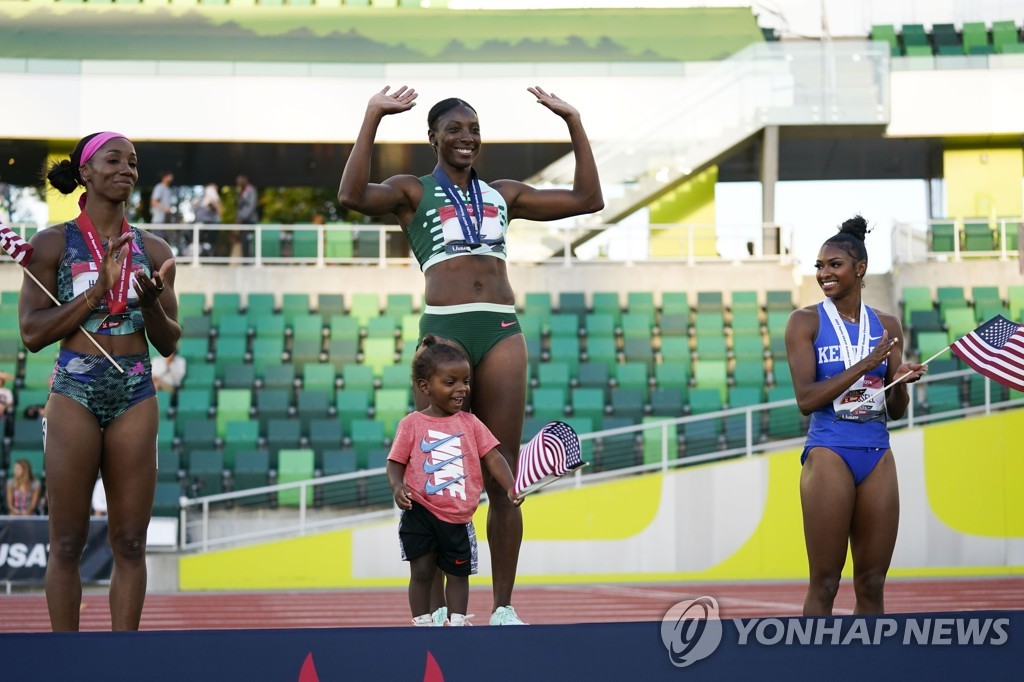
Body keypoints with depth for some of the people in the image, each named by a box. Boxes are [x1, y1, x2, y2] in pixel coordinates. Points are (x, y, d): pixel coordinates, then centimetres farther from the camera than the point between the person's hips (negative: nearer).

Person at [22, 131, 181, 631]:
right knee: (68, 542, -1)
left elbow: (169, 343, 11)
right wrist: (99, 289, -12)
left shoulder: (152, 250, 9)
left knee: (130, 542, 2)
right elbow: (33, 333, -6)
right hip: (76, 389, -3)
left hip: (135, 393, 3)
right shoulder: (53, 243, 1)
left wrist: (151, 302, -9)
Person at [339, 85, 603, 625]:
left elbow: (588, 199, 19)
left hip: (502, 333, 3)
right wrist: (372, 117, -13)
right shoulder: (413, 192, 9)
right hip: (445, 331, -3)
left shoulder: (503, 194, 20)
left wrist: (573, 123, 15)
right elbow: (352, 195, -12)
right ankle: (436, 608, 1)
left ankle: (503, 606, 6)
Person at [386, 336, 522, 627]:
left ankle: (457, 623, 20)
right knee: (422, 572, 3)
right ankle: (422, 624, 13)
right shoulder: (412, 424, -2)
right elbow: (395, 462, 0)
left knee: (459, 573, 10)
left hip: (458, 518, 2)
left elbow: (493, 457, -1)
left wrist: (511, 487, -15)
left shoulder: (470, 423, 4)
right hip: (420, 515, -2)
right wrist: (397, 486, -20)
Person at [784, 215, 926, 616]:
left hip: (878, 456, 4)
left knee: (872, 585, 5)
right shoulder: (806, 322, 0)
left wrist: (903, 381, -9)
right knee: (824, 584, -4)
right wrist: (866, 364, -16)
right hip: (829, 455, -4)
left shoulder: (887, 326, 11)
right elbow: (806, 399, -11)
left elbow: (896, 410, 13)